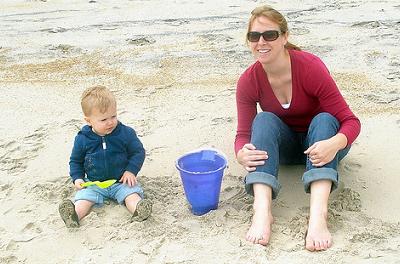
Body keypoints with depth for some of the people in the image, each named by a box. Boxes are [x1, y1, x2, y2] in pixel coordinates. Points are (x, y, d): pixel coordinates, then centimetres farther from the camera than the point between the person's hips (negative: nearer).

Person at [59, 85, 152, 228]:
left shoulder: (126, 133, -8)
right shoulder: (82, 139, -5)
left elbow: (138, 152, 2)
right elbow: (75, 161, 10)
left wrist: (131, 171, -12)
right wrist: (77, 178, -5)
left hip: (121, 180, -1)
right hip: (93, 183, 1)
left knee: (131, 193, -27)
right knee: (83, 198, -24)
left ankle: (139, 209, -50)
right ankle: (73, 215, -46)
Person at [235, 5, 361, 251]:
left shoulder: (311, 67, -25)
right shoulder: (248, 81, -16)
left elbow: (350, 121, -24)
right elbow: (243, 134, -14)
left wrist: (334, 144, -47)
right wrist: (243, 154, -39)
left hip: (320, 142, -2)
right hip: (283, 146, 2)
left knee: (324, 120, -32)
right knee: (264, 119, -27)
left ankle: (318, 214, -52)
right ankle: (262, 211, -45)